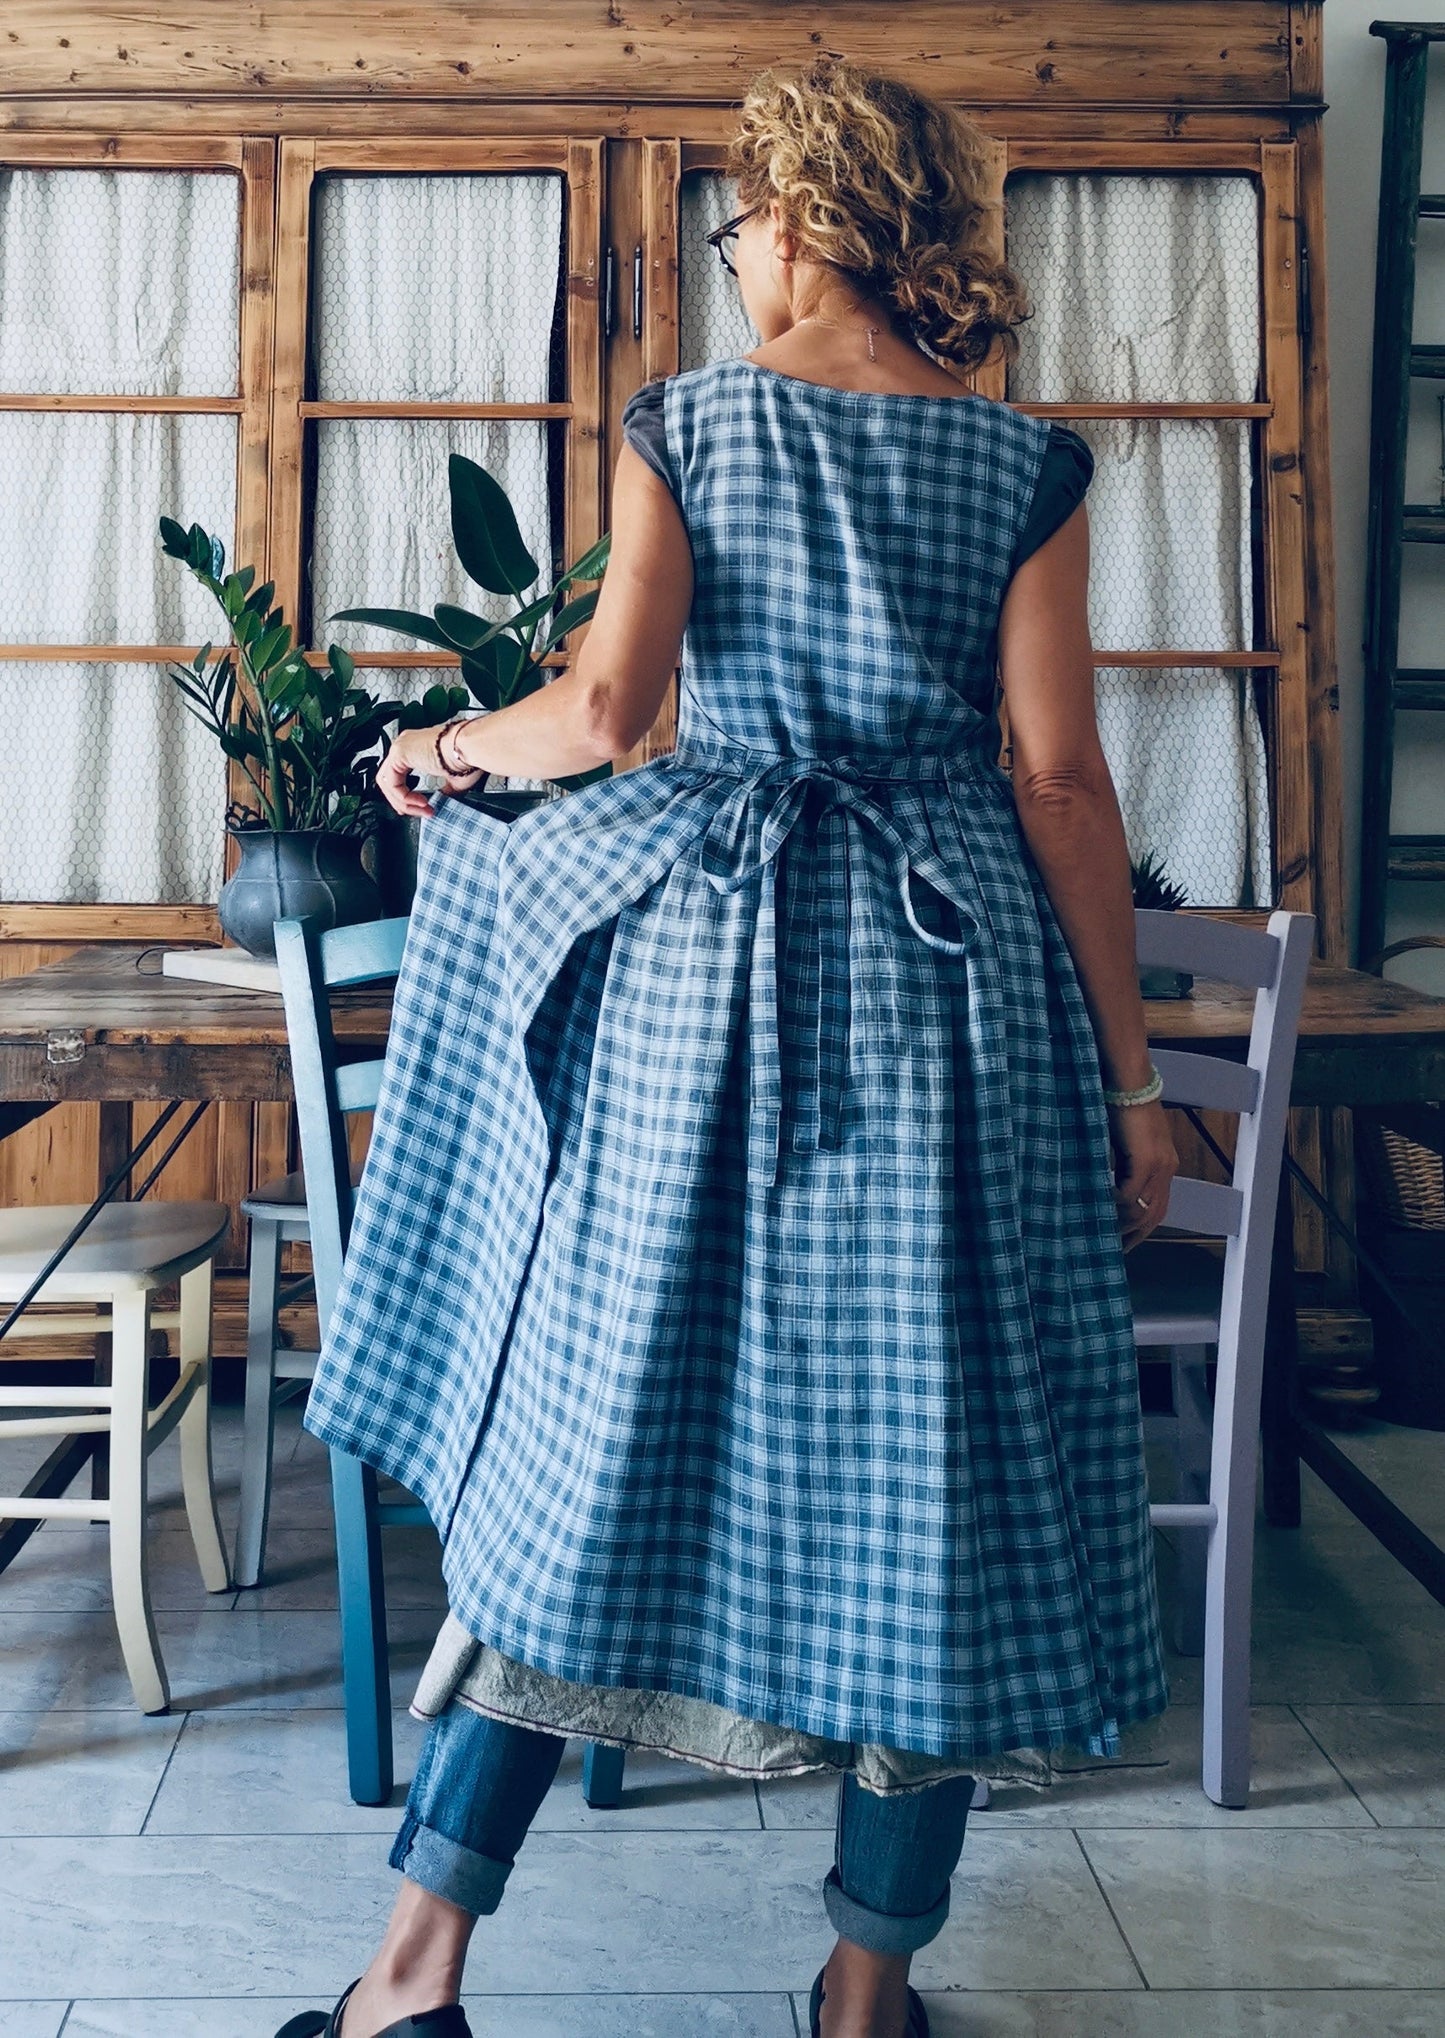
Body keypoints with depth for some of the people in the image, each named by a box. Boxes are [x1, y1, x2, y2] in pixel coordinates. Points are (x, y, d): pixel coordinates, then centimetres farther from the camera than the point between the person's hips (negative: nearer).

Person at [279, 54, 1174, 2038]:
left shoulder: (684, 423, 1)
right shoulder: (1028, 465, 3)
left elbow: (608, 708, -10)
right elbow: (1060, 781, -2)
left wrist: (448, 746, 11)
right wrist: (1131, 1071, 2)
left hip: (711, 953, 0)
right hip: (953, 973, 1)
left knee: (598, 1436, 8)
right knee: (929, 1462, 9)